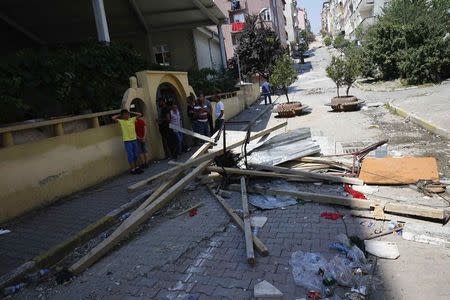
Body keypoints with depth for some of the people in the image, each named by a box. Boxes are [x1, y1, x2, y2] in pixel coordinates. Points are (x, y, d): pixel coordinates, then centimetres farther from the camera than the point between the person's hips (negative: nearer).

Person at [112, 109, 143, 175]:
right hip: (127, 140, -4)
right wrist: (119, 115, 2)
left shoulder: (132, 119, 7)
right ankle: (132, 169, 5)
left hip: (134, 139, 4)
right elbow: (113, 118, -11)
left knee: (136, 154, 12)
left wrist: (131, 113, 11)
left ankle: (136, 167, 25)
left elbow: (139, 114, 13)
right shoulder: (121, 121, -2)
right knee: (130, 155, -2)